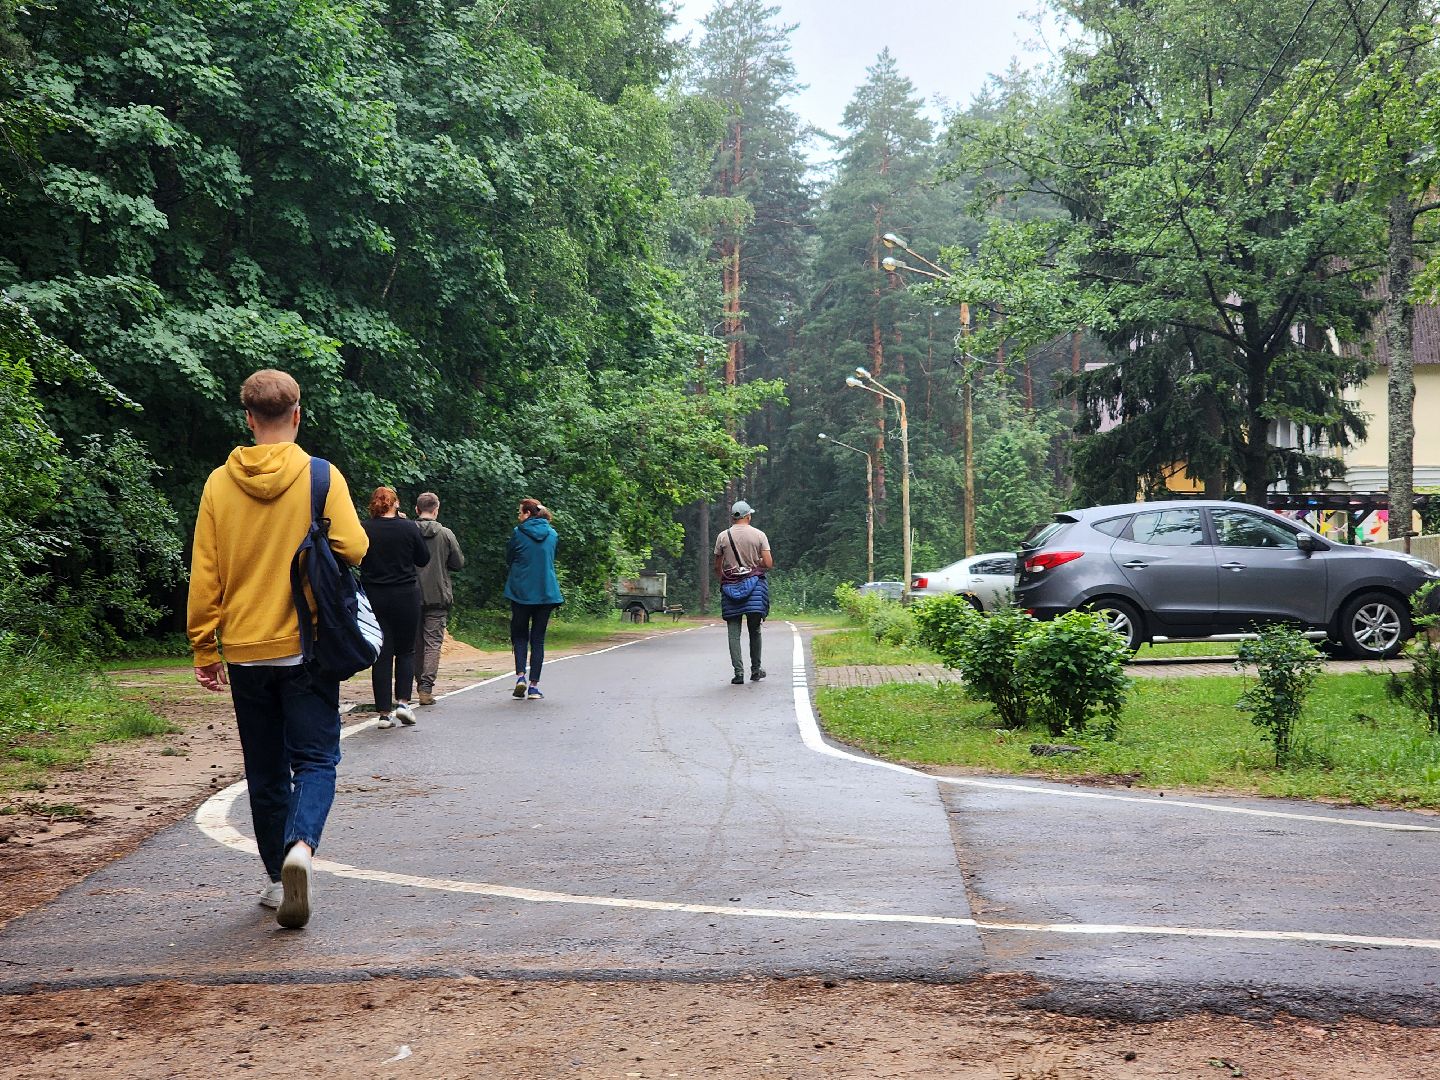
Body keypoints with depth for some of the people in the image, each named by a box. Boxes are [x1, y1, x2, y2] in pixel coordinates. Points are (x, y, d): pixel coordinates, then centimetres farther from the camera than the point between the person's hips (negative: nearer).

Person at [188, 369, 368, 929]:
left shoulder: (220, 484, 0)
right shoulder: (322, 476, -7)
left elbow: (204, 577, 1)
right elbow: (353, 548, -13)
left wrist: (205, 650, 7)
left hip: (245, 651, 3)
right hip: (308, 647, -2)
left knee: (266, 770, 13)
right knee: (315, 759, 2)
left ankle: (278, 878, 18)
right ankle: (300, 844, -24)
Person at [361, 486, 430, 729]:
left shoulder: (364, 530, -7)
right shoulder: (409, 527, -8)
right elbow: (424, 559, 4)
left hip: (374, 597, 1)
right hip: (405, 597, -1)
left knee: (382, 654, 5)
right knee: (405, 651, 13)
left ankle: (385, 711, 4)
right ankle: (403, 701, -1)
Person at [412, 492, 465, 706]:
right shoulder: (445, 534, -7)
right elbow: (459, 563, 1)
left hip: (411, 596, 2)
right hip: (437, 596, -2)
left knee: (416, 642, 15)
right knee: (433, 642, -1)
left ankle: (419, 685, 21)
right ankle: (426, 688, -12)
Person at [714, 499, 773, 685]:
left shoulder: (723, 536, 2)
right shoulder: (759, 535, 0)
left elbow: (717, 568, 6)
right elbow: (768, 564, -5)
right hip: (754, 586, 0)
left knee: (734, 632, 1)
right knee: (755, 630, 12)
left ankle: (739, 671, -7)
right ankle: (756, 670, 18)